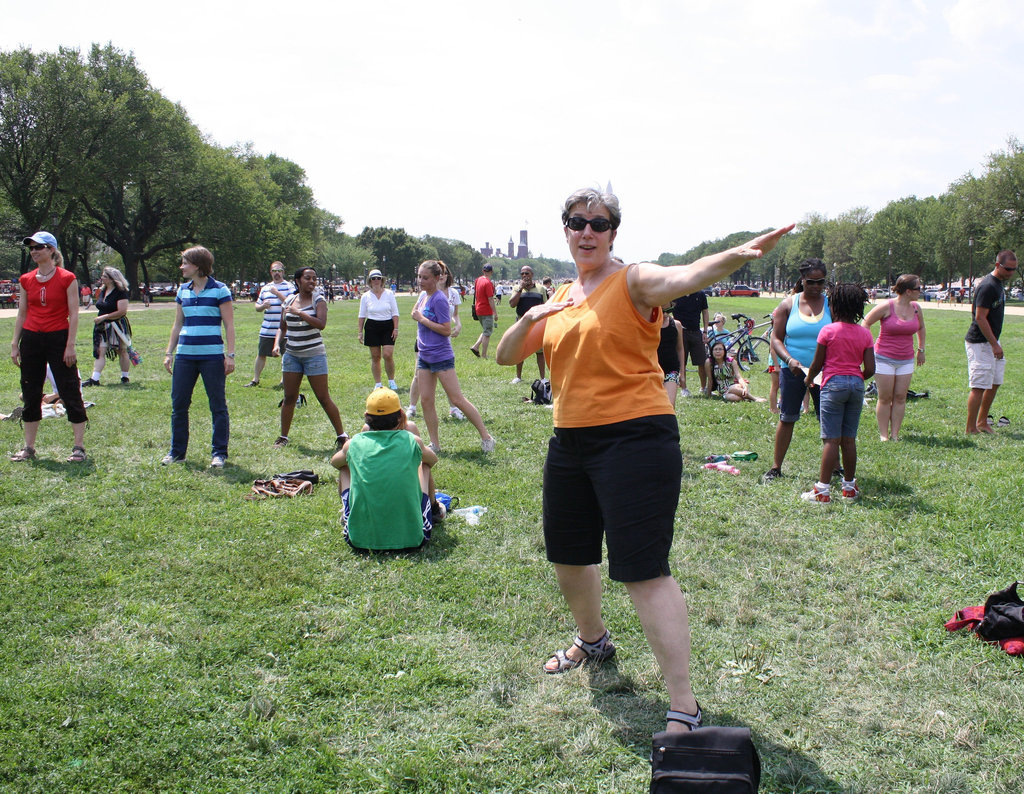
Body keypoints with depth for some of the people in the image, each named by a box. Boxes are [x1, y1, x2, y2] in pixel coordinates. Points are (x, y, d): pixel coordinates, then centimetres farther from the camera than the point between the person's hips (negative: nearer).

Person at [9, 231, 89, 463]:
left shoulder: (67, 279, -5)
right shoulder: (26, 280, 8)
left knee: (70, 393, -2)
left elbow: (73, 314, -7)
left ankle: (79, 447, 5)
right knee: (30, 395, 10)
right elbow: (22, 314, 12)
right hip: (31, 339, 5)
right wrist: (15, 344, 8)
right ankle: (29, 448, 19)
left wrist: (70, 345, -12)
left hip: (58, 339, -5)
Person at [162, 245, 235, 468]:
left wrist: (230, 354, -10)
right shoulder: (182, 291, 12)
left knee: (218, 405, 1)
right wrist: (169, 352, 14)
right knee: (178, 405, 7)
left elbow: (229, 325, -4)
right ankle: (177, 451, 19)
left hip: (212, 356, -5)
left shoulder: (220, 290, -4)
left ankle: (219, 453, 10)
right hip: (185, 355, 5)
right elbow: (177, 324, 19)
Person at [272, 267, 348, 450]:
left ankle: (341, 435, 7)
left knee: (324, 398, -3)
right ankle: (283, 436, 17)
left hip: (314, 354, -4)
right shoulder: (289, 301, 8)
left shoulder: (318, 299, -4)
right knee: (289, 397, 6)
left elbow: (321, 324, -20)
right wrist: (277, 344, 1)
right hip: (291, 354, 4)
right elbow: (282, 327, 18)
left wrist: (299, 313, -22)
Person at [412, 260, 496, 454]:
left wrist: (422, 318, -18)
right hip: (424, 356, 8)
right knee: (426, 401, 6)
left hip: (441, 357, -8)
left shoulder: (439, 299, -15)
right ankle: (434, 444, 14)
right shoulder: (424, 297, 9)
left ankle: (486, 437, 4)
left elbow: (446, 330, -20)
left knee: (457, 400, -5)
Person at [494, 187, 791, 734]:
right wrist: (530, 318, -7)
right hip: (570, 442, 8)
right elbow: (505, 356, 14)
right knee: (567, 554, 22)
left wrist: (738, 254, -49)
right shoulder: (560, 299, 14)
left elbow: (685, 277, -29)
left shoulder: (633, 282, -7)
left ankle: (685, 707, -3)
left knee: (644, 570, -11)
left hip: (634, 439, -8)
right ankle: (593, 640, 51)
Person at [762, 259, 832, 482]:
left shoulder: (831, 304, 1)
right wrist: (789, 360, -16)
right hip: (792, 371, 0)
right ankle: (776, 467, 13)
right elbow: (776, 338, 0)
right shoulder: (789, 304, 2)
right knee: (787, 419, 5)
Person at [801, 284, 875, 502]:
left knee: (831, 439, -5)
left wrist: (809, 378, 17)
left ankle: (823, 490, -5)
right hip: (856, 384, 4)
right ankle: (849, 487, 18)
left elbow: (817, 364, -3)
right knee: (849, 439, 11)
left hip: (834, 384, -4)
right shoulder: (865, 333, 4)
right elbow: (870, 369, 1)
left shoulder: (828, 331, -6)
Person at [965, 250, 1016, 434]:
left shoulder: (997, 284, 13)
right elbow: (980, 318, -21)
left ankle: (982, 422, 26)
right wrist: (994, 345, -20)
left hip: (991, 341, 10)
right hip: (980, 343, -10)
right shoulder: (988, 286, -19)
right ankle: (971, 429, -2)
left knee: (995, 383, 15)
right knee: (979, 386, -8)